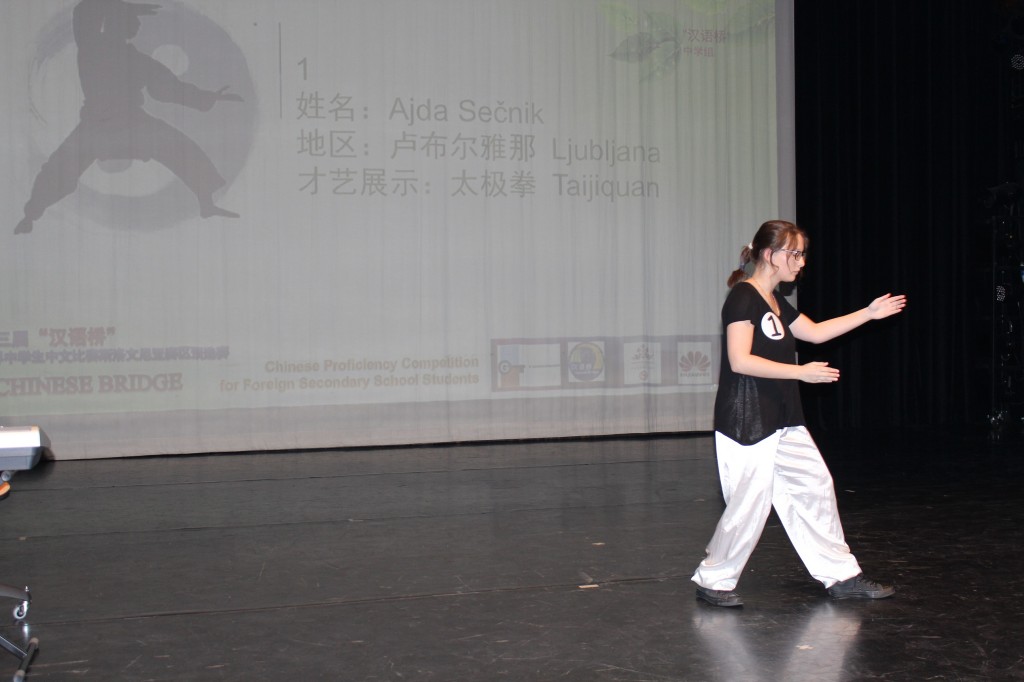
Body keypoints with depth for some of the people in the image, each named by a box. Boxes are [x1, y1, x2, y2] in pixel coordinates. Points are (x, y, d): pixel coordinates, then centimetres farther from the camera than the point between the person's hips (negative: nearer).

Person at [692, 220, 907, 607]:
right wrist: (801, 372, -22)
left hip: (782, 422, 10)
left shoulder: (774, 302, 15)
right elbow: (740, 361, -22)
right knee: (750, 503, -4)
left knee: (816, 488, 10)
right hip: (746, 422, -10)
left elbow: (815, 332, 24)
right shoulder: (743, 297, -14)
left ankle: (841, 576, 19)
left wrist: (869, 313, 21)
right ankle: (713, 581, 13)